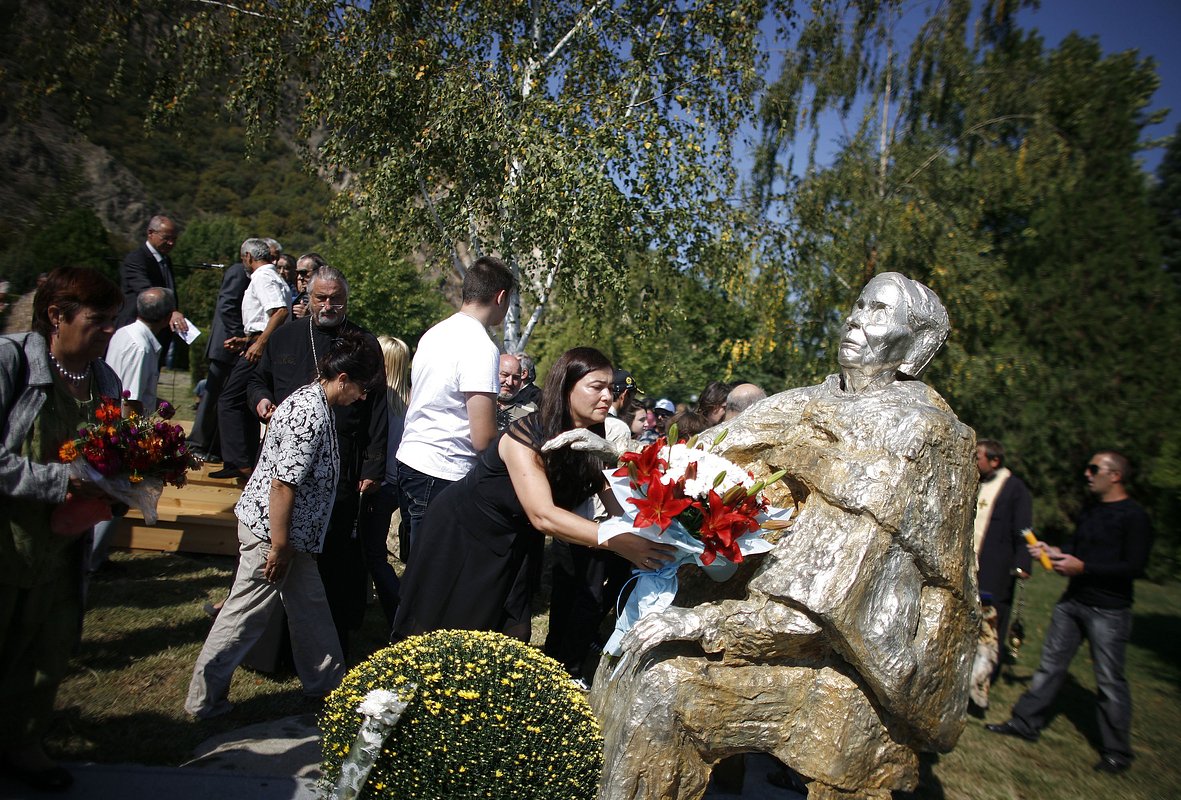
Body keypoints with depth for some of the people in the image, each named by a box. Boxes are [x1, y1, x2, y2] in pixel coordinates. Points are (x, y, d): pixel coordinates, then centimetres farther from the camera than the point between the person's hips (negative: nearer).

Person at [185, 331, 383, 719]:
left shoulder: (311, 399, 8)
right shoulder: (311, 416, -24)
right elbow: (282, 485, -26)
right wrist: (278, 546, -20)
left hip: (292, 531, 10)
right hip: (271, 530, -10)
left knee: (310, 606, 18)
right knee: (245, 615, 3)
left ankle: (326, 682, 31)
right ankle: (205, 699, 17)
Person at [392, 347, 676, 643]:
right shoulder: (527, 436, -30)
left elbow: (617, 504, -14)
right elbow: (542, 515, -39)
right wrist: (619, 542, -46)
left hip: (513, 546, 6)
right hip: (460, 532, -5)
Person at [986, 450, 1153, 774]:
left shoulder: (1134, 516, -12)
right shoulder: (1091, 511, 13)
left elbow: (1134, 567, -18)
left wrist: (1082, 567, -20)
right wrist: (1054, 551, 7)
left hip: (1108, 611, -8)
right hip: (1072, 601, 8)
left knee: (1110, 680, 1)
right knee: (1050, 664, 11)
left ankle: (1117, 751, 15)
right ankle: (1026, 723, 19)